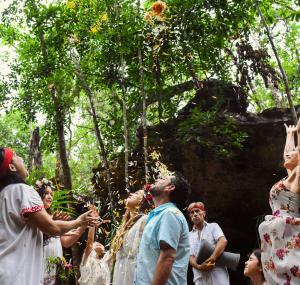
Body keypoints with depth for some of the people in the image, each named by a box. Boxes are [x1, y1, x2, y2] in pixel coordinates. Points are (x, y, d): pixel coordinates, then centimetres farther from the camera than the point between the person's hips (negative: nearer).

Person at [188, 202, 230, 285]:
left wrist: (211, 259, -21)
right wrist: (199, 266, -17)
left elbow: (223, 241, -8)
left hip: (218, 276, -2)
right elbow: (190, 256, 6)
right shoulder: (189, 236, 15)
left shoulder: (213, 226, 10)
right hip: (200, 278, 3)